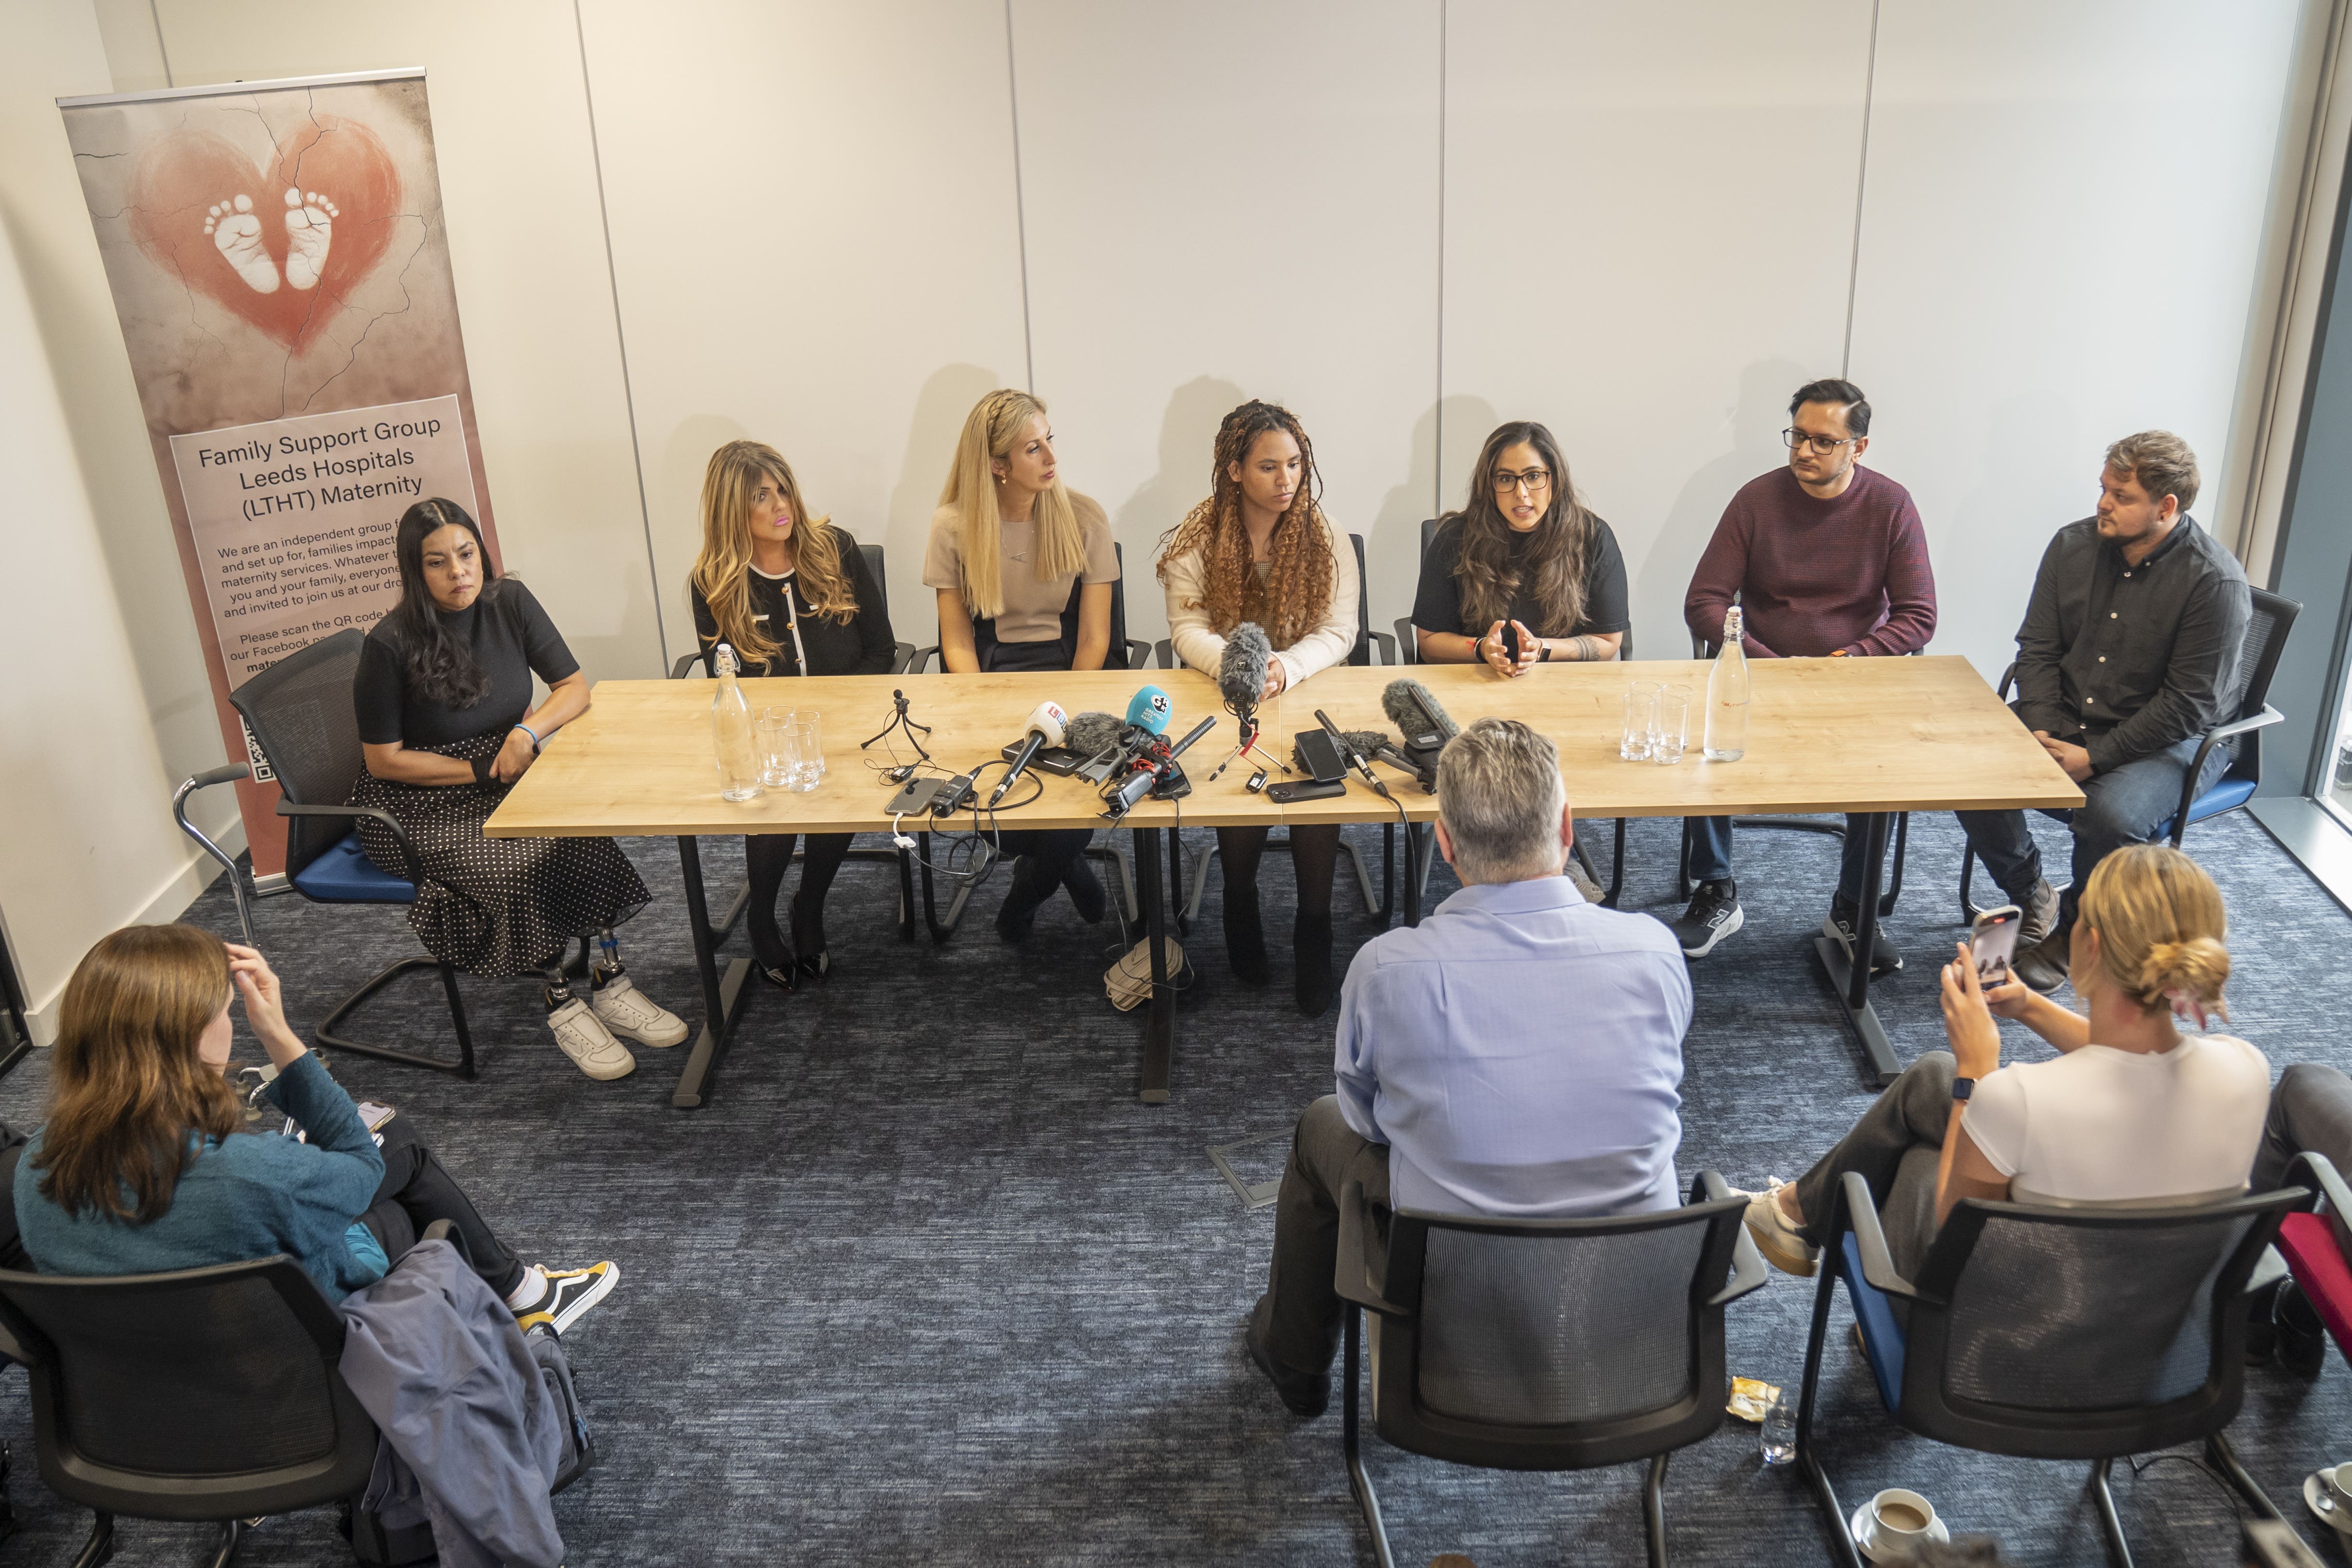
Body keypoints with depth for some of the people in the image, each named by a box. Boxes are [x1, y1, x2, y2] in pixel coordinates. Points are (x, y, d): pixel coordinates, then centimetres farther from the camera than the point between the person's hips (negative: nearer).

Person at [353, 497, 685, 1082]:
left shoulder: (509, 603, -4)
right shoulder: (391, 645, -17)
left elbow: (574, 688, 0)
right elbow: (385, 759, -11)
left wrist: (528, 733, -20)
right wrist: (484, 771, -14)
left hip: (504, 777, 4)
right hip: (420, 804, -4)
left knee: (584, 834, -24)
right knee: (516, 867, -29)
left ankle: (610, 984, -15)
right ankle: (561, 1005, -14)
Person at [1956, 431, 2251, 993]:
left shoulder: (2216, 582, -17)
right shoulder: (2074, 545, -1)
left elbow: (2189, 704, -17)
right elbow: (2038, 646, 4)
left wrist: (2094, 757, -21)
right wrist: (2040, 732, -11)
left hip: (2170, 739, -5)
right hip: (2063, 718, 5)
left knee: (2110, 816, -34)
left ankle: (2075, 930, 0)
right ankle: (2033, 900, 6)